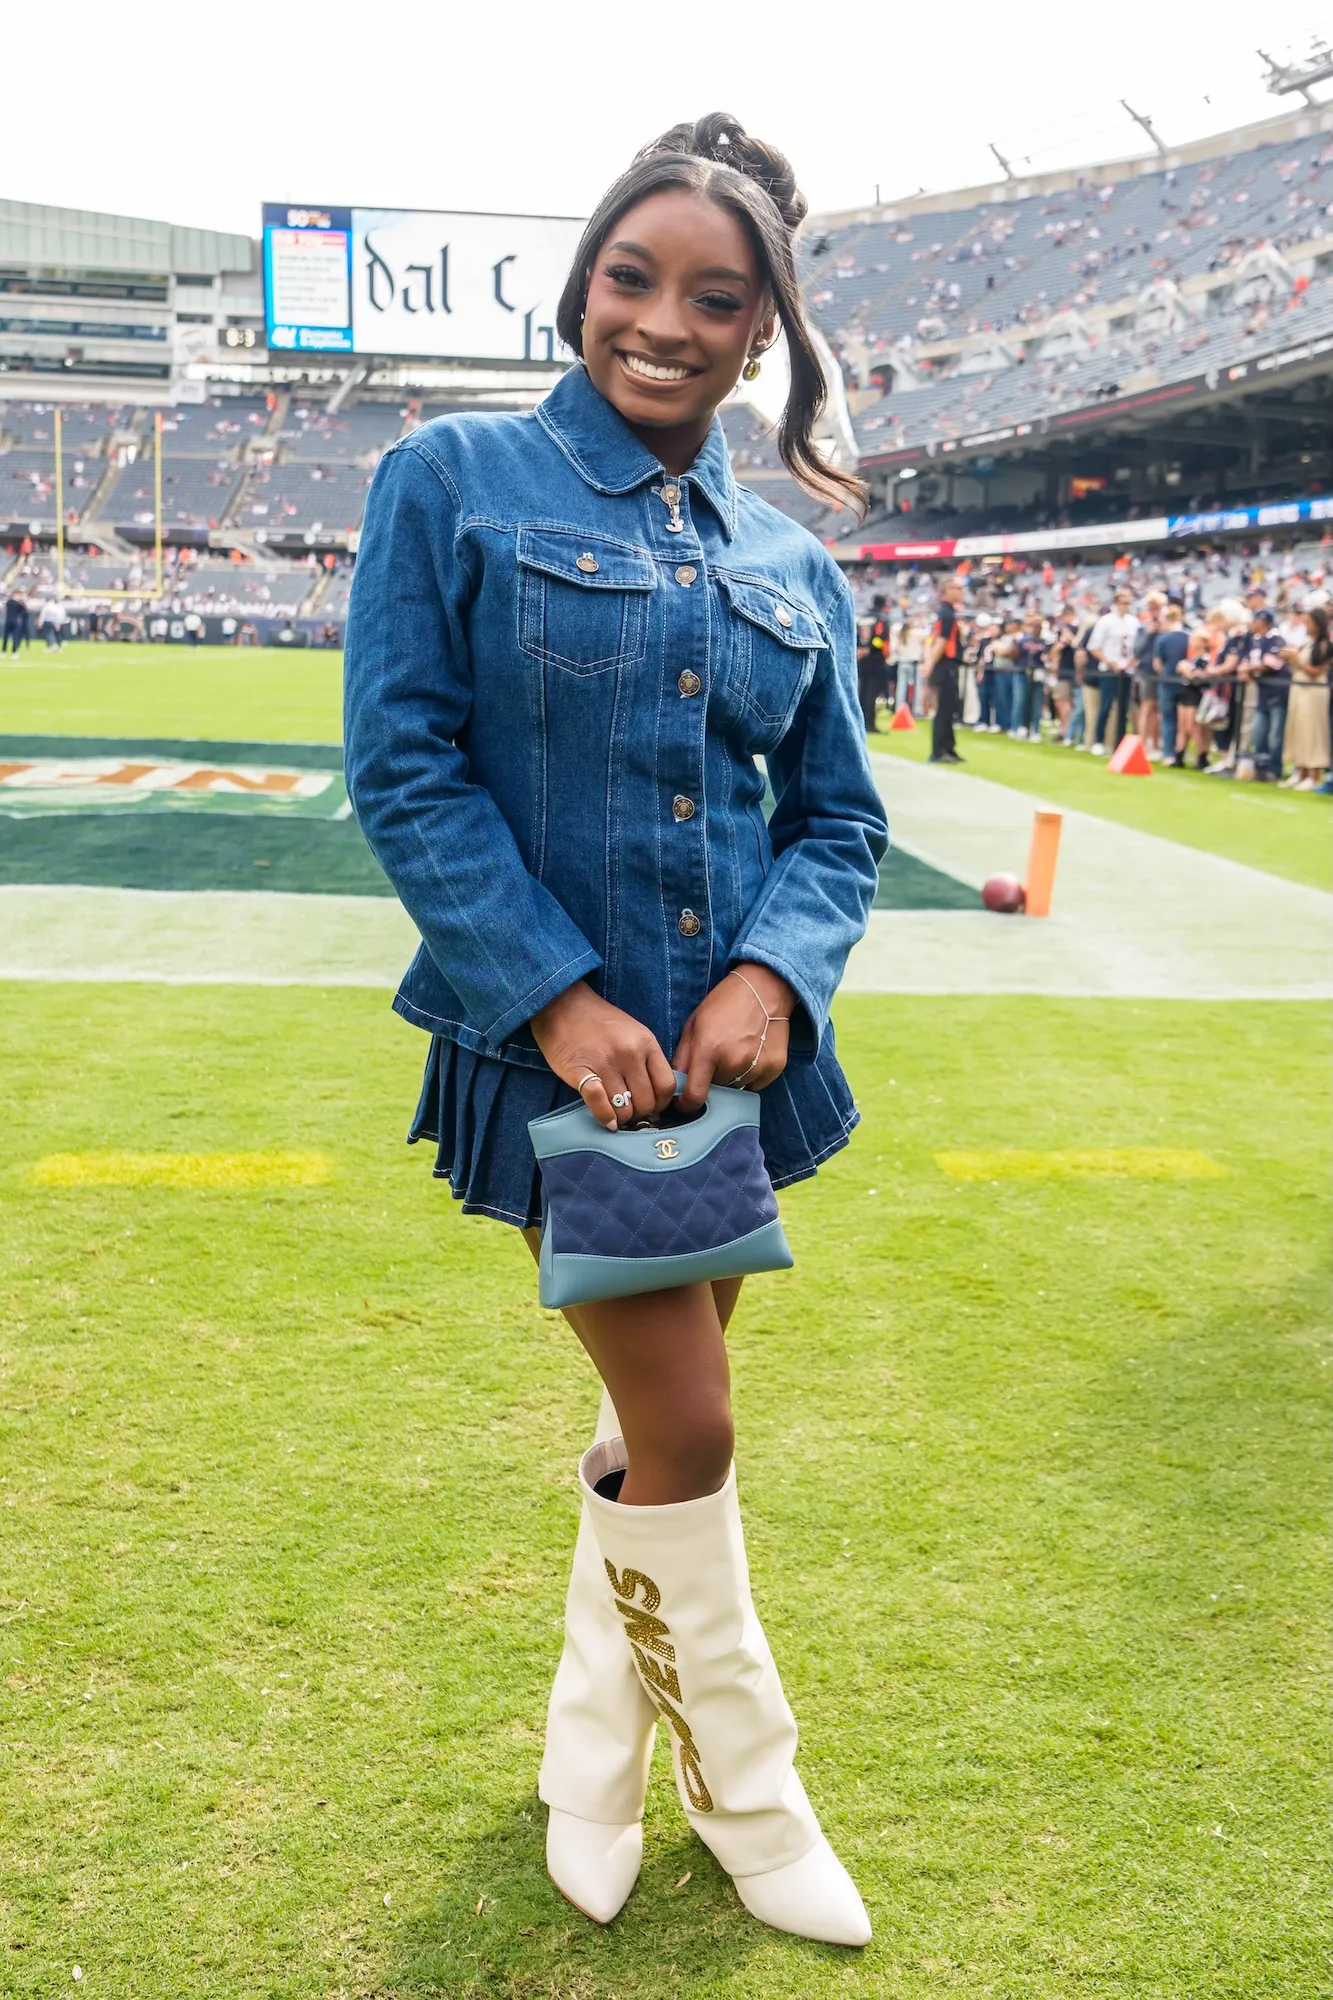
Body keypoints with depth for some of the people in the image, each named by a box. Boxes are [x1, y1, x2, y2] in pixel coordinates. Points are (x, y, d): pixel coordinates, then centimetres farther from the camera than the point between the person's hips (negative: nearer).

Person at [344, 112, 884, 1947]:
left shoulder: (788, 562, 7)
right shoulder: (455, 481, -5)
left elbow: (838, 816, 9)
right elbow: (402, 767, -11)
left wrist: (773, 973, -12)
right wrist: (559, 994, -18)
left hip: (733, 1045, 5)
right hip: (558, 1047, -5)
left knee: (665, 1403, 16)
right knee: (688, 1429, -1)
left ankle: (594, 1746, 38)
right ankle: (745, 1790, 25)